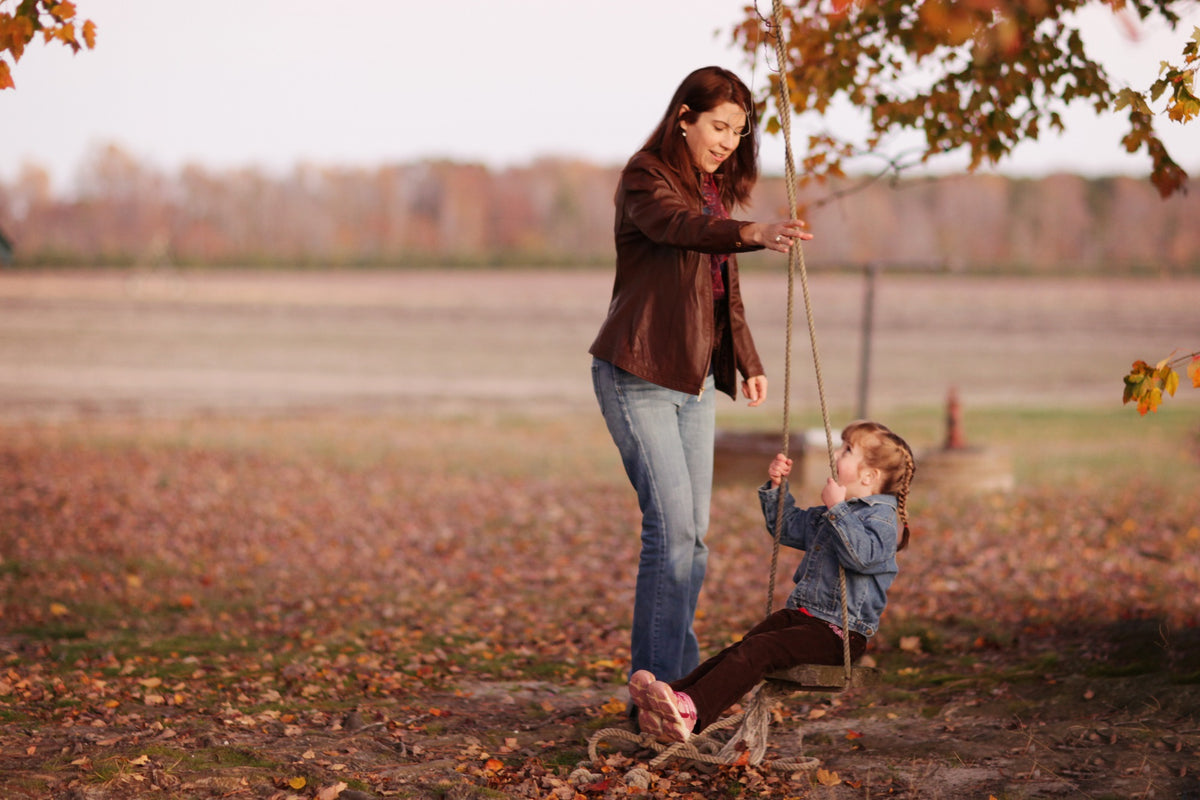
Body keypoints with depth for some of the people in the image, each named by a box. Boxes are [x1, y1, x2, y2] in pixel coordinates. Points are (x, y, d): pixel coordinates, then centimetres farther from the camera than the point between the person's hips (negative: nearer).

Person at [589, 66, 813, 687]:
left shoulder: (715, 189, 15)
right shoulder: (645, 177, -10)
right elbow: (676, 225, -33)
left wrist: (747, 362, 17)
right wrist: (750, 234, -51)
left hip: (693, 379, 8)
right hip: (638, 375, -8)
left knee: (692, 533, 7)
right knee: (672, 525, -14)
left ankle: (681, 677, 14)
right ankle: (653, 686, -11)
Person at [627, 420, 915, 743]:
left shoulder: (882, 517, -8)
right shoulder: (826, 514, 22)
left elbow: (863, 554, -28)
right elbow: (787, 527, 36)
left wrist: (837, 510, -25)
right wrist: (776, 487, 21)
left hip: (839, 632, -9)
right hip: (801, 613, 9)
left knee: (758, 651, -27)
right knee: (740, 649, -14)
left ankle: (692, 712, -42)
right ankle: (676, 694, -32)